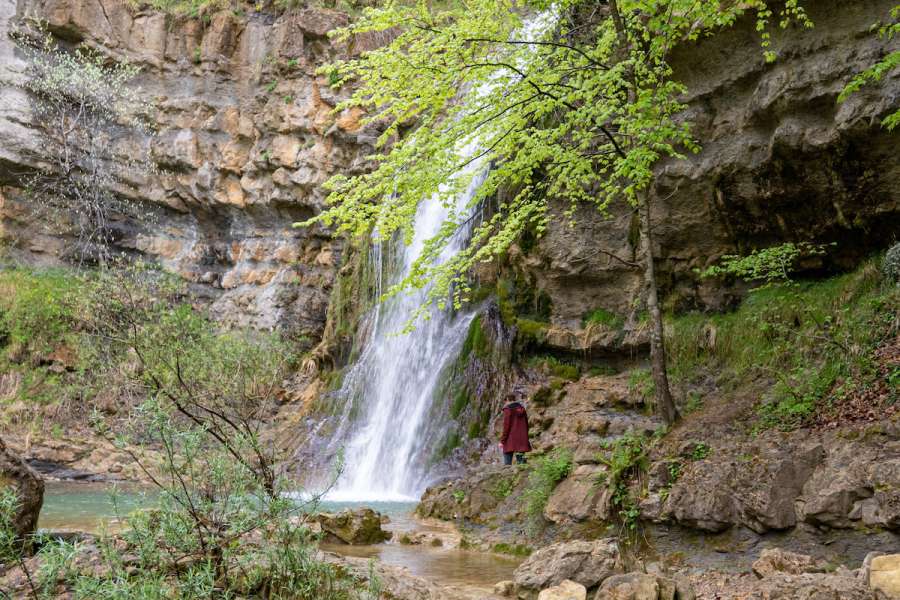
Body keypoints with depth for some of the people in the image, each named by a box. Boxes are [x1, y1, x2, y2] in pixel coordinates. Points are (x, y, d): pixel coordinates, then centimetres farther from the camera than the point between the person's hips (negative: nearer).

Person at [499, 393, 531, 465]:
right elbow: (526, 424, 14)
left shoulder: (507, 409, -7)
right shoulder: (522, 409, 9)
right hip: (522, 440, 5)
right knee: (521, 461, 7)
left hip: (510, 440, -5)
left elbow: (506, 425, -11)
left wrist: (502, 440, -8)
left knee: (507, 463, -3)